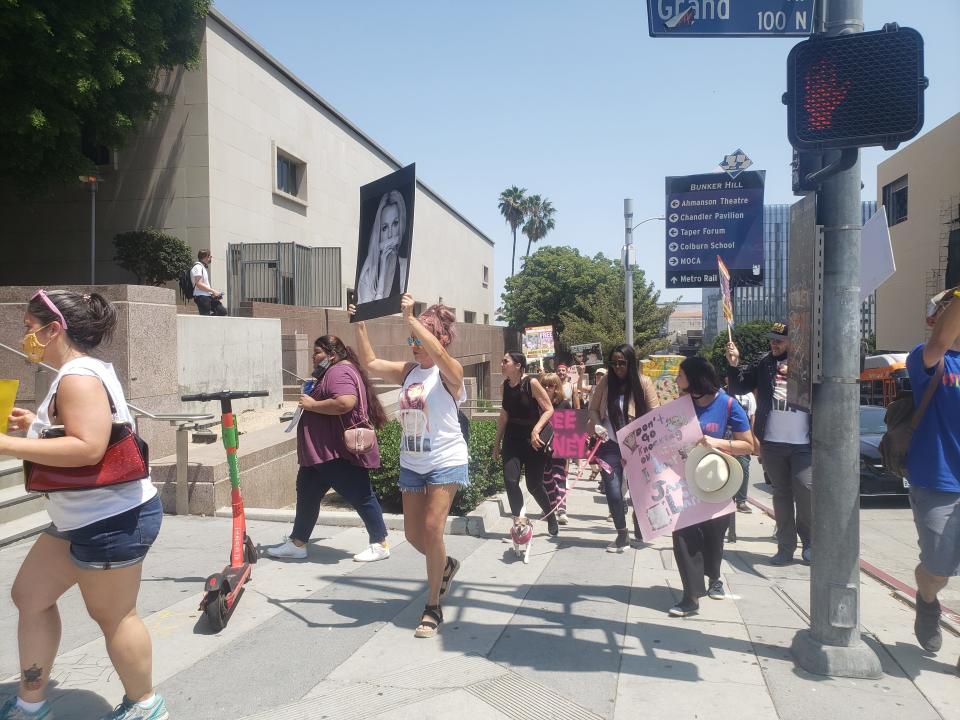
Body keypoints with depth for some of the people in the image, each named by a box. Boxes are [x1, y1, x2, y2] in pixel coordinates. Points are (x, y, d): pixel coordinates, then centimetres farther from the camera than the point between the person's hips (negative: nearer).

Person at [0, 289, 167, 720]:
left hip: (112, 519, -11)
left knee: (113, 615, 5)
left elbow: (88, 448, -32)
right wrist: (35, 424, 12)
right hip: (83, 518, 11)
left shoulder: (78, 377, -20)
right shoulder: (82, 372, 13)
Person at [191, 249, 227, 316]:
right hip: (201, 297, -10)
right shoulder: (198, 267, -10)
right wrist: (213, 291, -17)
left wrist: (213, 293, 11)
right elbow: (199, 284, -20)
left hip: (208, 296, 10)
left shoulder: (204, 267, 22)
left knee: (222, 311, 3)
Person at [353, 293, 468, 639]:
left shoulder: (449, 371, -11)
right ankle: (446, 566, 43)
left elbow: (438, 353, -33)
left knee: (432, 528, -11)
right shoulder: (408, 371, 7)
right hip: (411, 464, 7)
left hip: (445, 462, -7)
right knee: (413, 533, 11)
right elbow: (370, 362, 6)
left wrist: (410, 318, -36)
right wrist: (360, 324, -3)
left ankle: (433, 608, 4)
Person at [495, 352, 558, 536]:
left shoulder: (531, 383, -13)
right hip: (512, 439, 5)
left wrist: (536, 430, -26)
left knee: (534, 485, 3)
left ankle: (551, 517, 29)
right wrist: (497, 443, 15)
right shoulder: (506, 385, 3)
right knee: (510, 481, -10)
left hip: (533, 440, -5)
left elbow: (549, 409, -13)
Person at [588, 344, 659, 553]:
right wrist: (598, 427, -13)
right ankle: (622, 535, 15)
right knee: (613, 492, -3)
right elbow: (593, 409, 5)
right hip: (610, 445, 1)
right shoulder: (605, 382, -4)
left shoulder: (643, 382, -9)